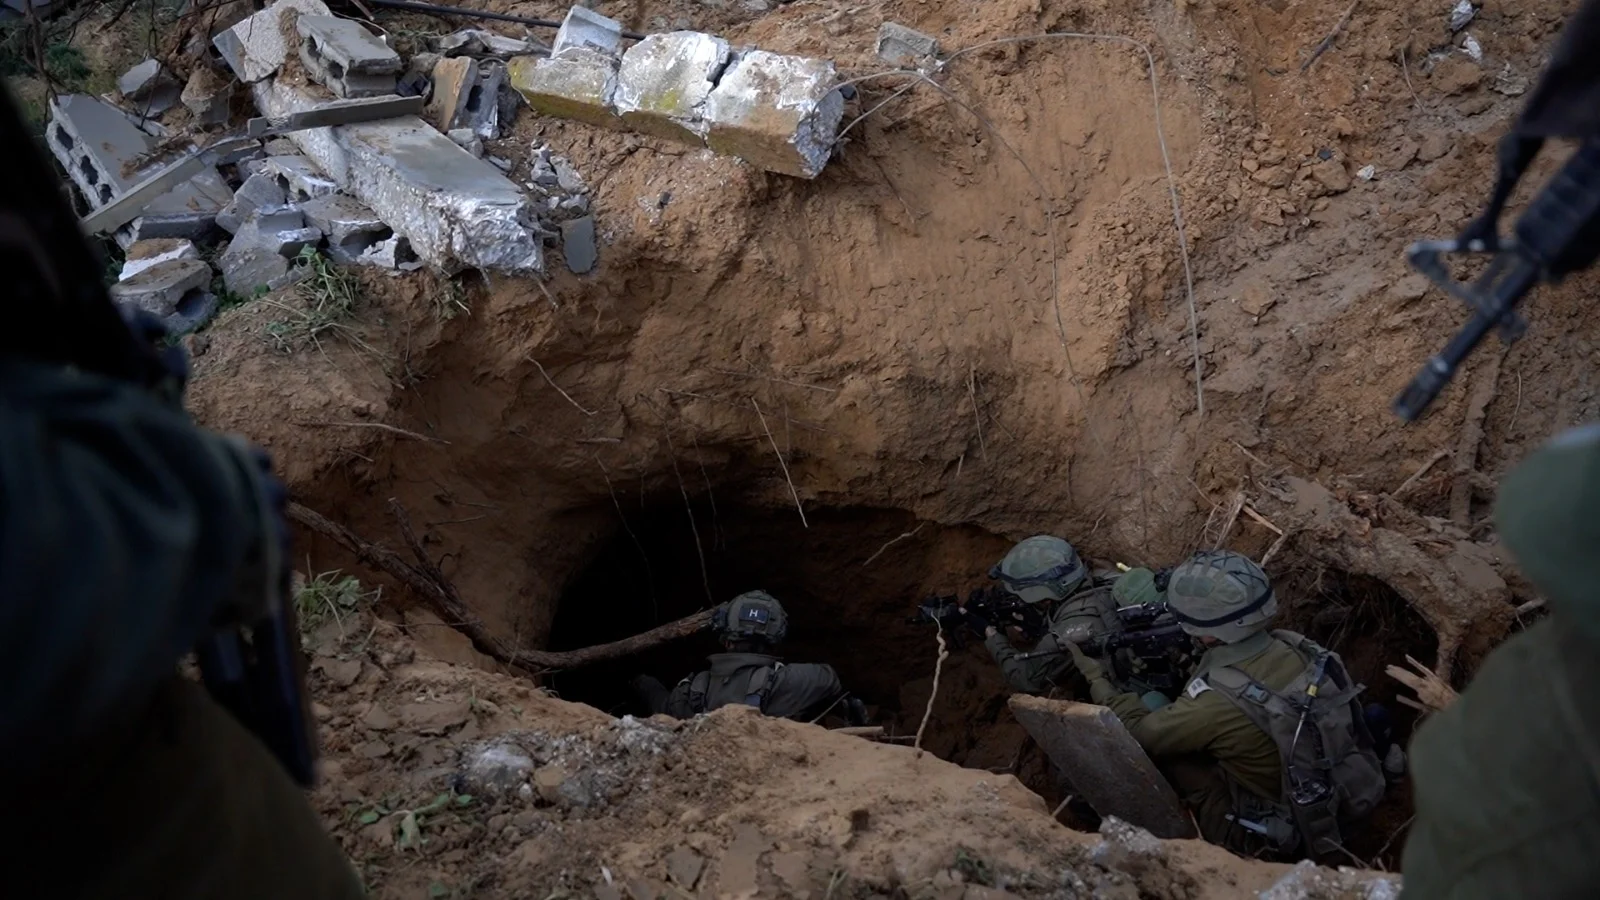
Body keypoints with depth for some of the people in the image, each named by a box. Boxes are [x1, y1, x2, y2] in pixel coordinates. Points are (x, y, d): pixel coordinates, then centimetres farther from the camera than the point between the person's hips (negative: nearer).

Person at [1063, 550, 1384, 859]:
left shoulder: (1217, 702, -30)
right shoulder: (1298, 647, -15)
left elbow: (1137, 731, -11)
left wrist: (1095, 677, 3)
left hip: (1278, 835, -6)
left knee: (1155, 743, -2)